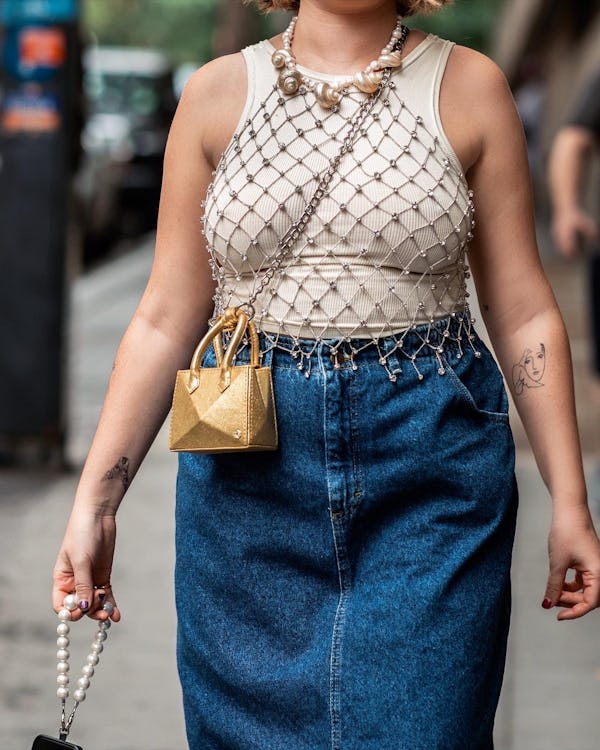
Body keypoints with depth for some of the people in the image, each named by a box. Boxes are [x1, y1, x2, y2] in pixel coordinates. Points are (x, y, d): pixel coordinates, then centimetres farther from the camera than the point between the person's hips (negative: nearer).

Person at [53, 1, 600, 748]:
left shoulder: (468, 85, 2)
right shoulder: (217, 93, 4)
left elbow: (523, 312, 3)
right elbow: (165, 320, 4)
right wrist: (94, 498, -2)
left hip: (432, 474, -1)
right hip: (249, 477, 1)